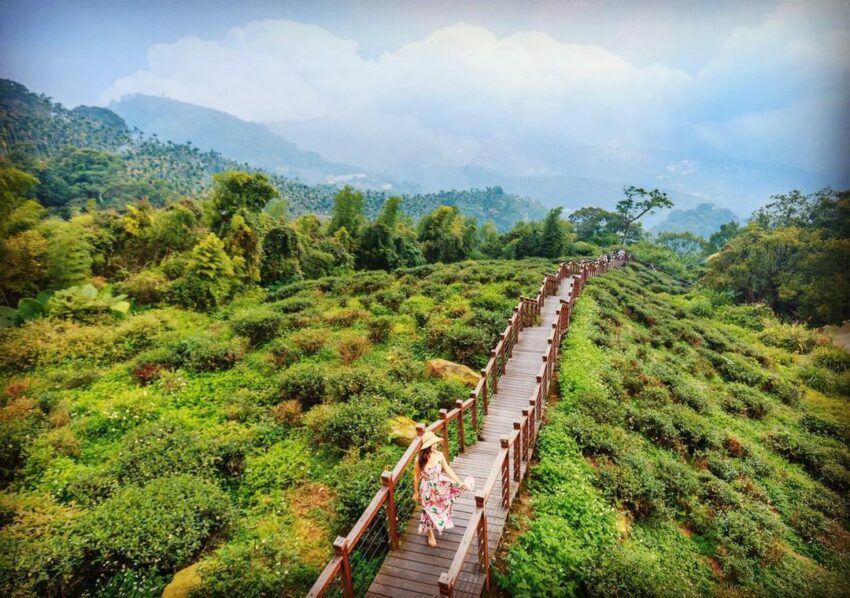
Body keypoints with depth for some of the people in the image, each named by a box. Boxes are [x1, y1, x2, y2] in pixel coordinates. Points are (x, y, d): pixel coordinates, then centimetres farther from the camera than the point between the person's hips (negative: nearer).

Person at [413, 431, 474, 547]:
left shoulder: (439, 455, -16)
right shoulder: (419, 459, -25)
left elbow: (448, 469, -6)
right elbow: (416, 476, -11)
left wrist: (460, 482, -9)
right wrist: (416, 492, -2)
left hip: (440, 485, 3)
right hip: (427, 489, -3)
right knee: (430, 511, 12)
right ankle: (431, 535, 41)